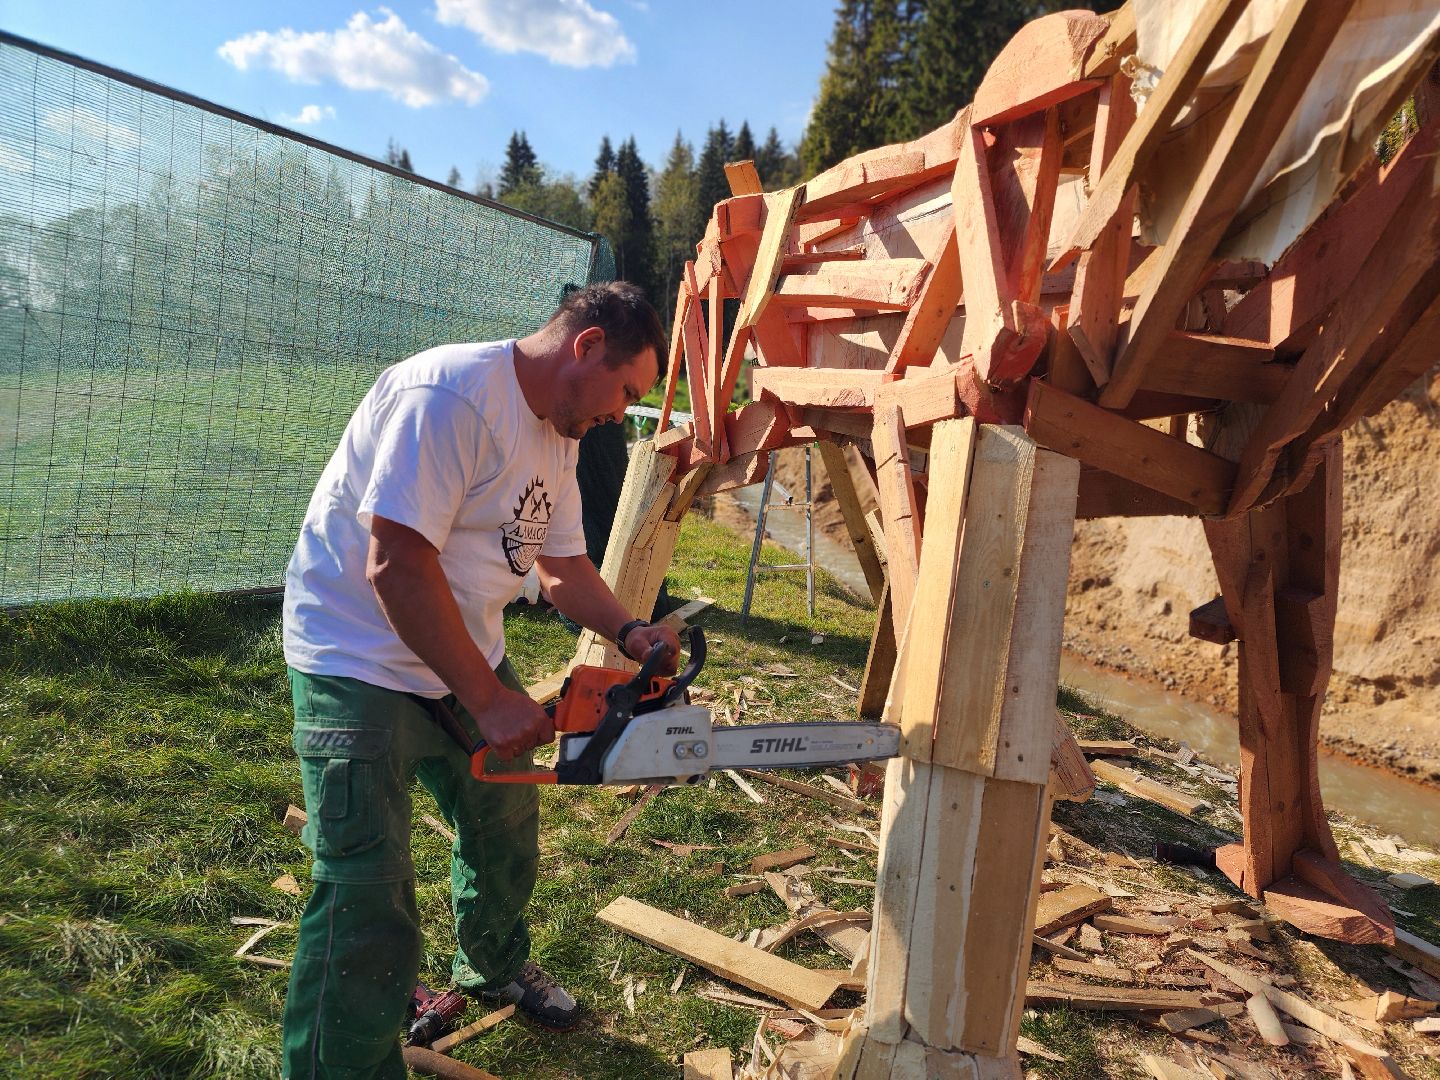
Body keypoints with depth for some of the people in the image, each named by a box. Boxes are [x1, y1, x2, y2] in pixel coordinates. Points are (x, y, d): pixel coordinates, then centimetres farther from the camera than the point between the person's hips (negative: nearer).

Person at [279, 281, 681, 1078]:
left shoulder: (558, 434, 5)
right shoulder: (448, 397, -26)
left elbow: (562, 565, 11)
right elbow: (396, 568, -31)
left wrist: (629, 632, -7)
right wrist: (488, 702, -26)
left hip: (467, 657, 9)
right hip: (363, 664, -9)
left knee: (506, 825, 22)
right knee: (368, 908, -8)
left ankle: (495, 966, 49)